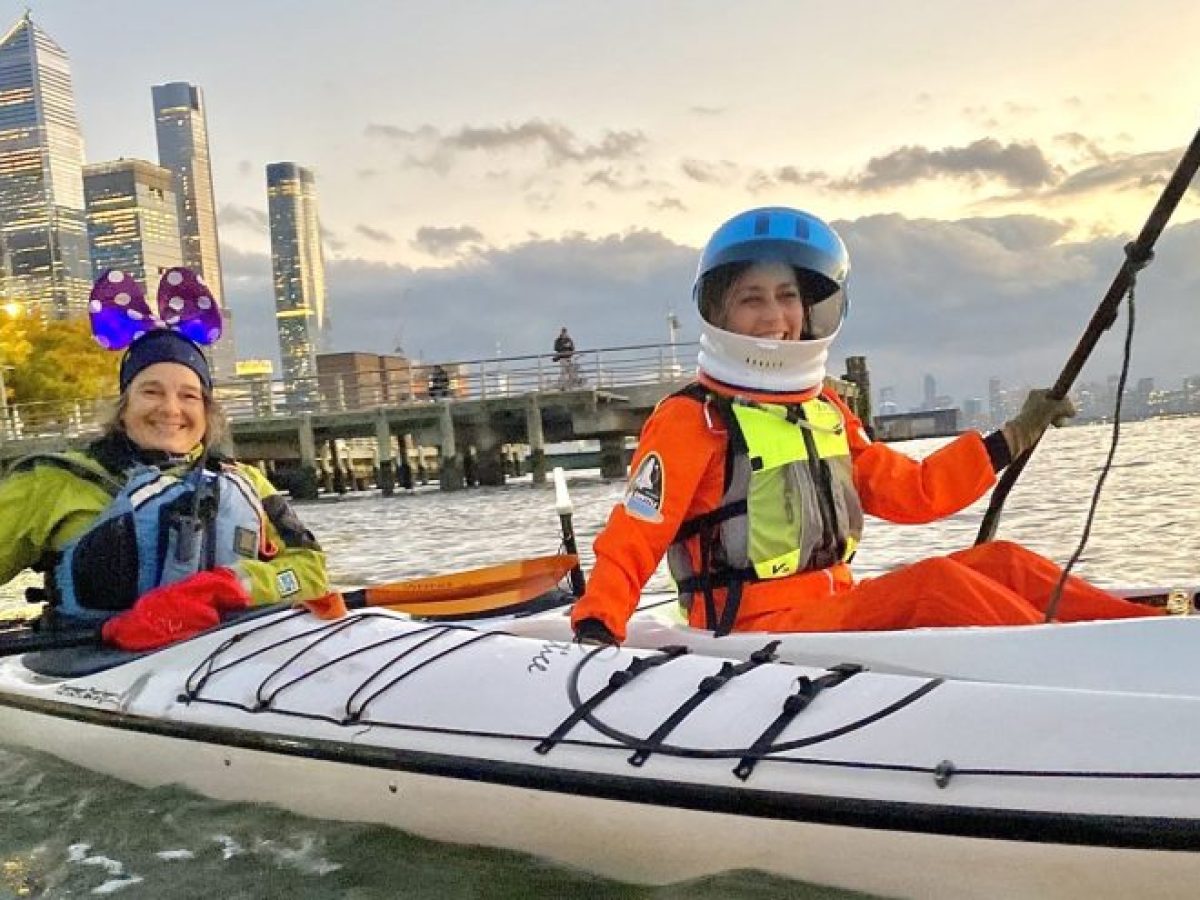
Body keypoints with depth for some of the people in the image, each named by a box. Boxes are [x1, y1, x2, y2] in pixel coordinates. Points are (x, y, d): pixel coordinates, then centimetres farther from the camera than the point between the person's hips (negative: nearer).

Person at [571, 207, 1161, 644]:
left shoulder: (824, 410, 15)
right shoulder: (692, 419, -8)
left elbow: (911, 491, 19)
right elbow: (629, 544, -10)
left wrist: (1014, 437, 16)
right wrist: (594, 632, -25)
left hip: (838, 616, 8)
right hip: (758, 638, -8)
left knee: (1002, 563, -6)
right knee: (933, 582, -26)